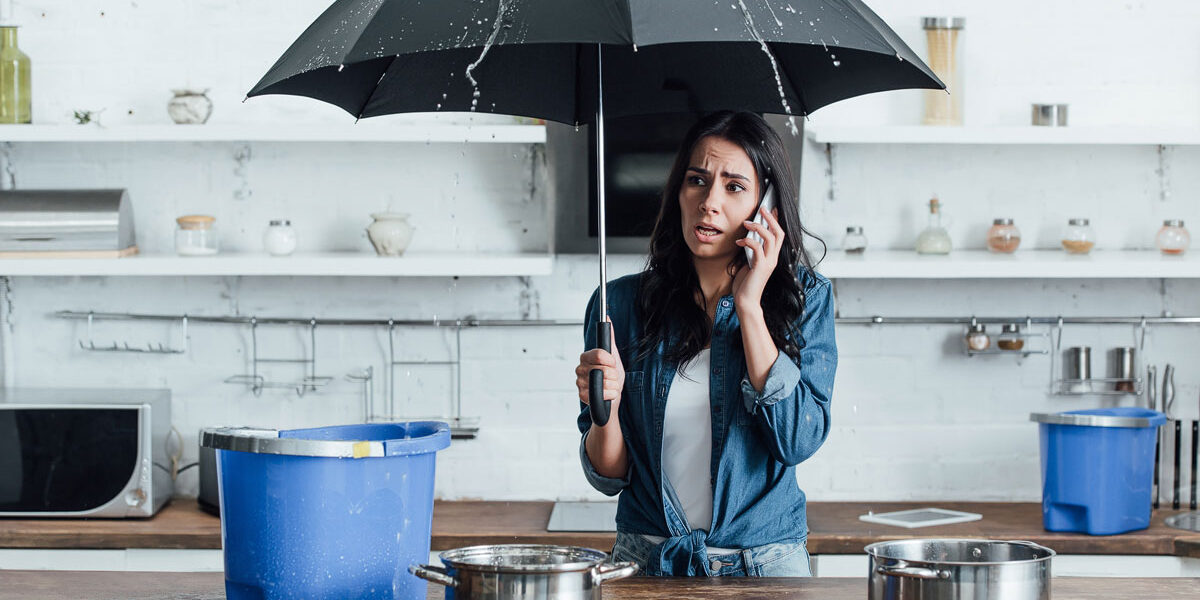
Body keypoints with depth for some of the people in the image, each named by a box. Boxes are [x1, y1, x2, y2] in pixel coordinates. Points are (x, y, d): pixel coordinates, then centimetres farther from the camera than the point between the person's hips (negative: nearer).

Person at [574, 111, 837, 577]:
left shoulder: (805, 298, -1)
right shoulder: (623, 303, 0)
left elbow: (799, 442, -15)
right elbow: (608, 477, 2)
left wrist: (749, 306, -13)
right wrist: (606, 405, -18)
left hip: (765, 564, -1)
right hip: (647, 563, 1)